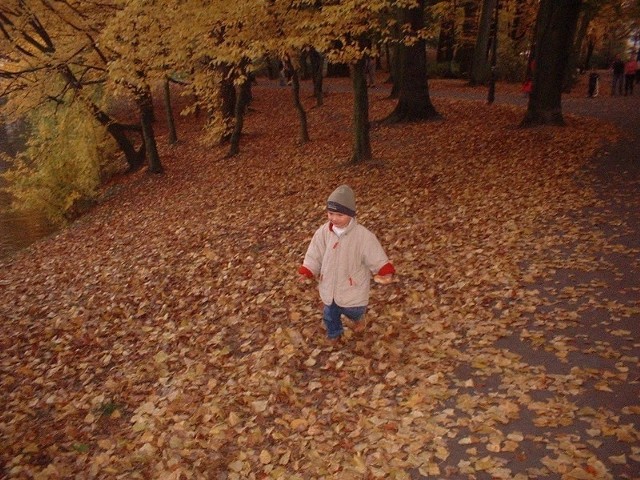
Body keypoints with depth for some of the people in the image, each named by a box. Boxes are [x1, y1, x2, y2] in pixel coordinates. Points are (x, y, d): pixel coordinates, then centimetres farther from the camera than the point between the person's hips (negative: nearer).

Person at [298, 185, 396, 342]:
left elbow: (378, 259, -18)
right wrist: (307, 272, -19)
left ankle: (358, 318, 61)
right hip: (329, 288, 3)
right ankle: (334, 335, 55)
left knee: (353, 312, 23)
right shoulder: (323, 232, -14)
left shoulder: (363, 236, -25)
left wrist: (386, 273, -34)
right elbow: (314, 256, -5)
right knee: (329, 316, 23)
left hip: (352, 289, -3)